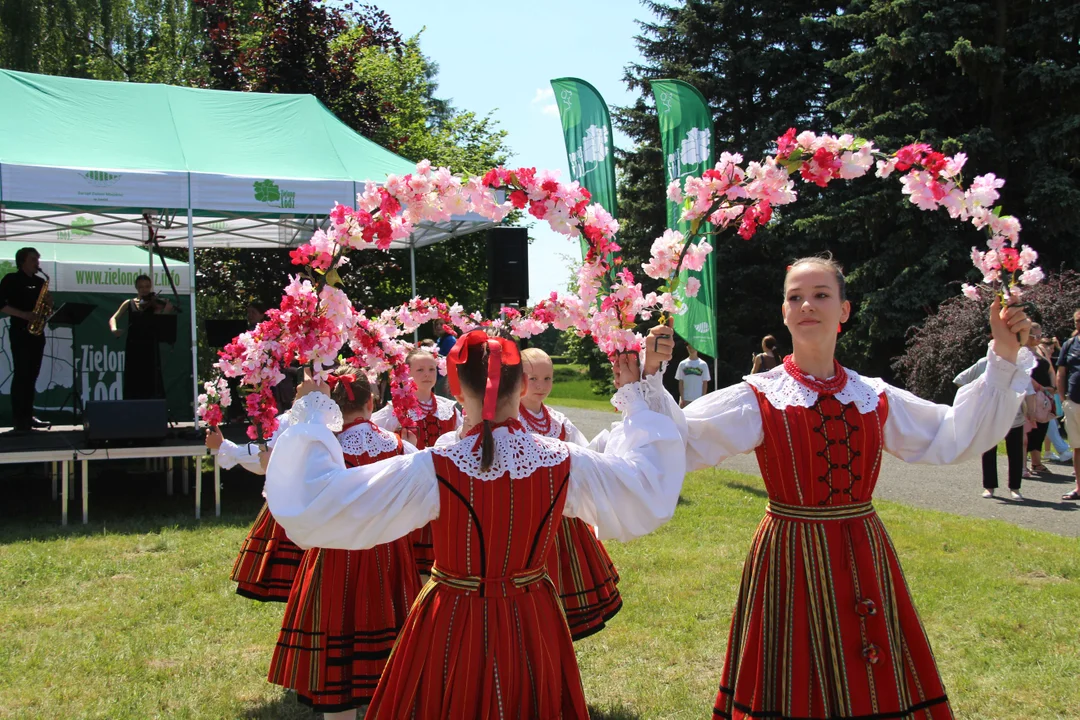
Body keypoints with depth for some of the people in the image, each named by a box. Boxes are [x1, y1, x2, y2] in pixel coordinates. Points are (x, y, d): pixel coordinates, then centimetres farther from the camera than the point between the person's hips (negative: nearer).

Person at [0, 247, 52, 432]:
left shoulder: (40, 281, 15)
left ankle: (28, 416, 12)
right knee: (21, 375, -8)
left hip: (37, 333, 6)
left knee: (32, 376, 7)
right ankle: (18, 420, -7)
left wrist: (48, 304, -3)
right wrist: (24, 315, -20)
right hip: (20, 333, -6)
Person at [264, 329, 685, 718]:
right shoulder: (564, 463, -13)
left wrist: (311, 415, -7)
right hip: (534, 627, 3)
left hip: (453, 630, -3)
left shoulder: (433, 471, -22)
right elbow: (649, 485, 6)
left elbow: (314, 506, -18)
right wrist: (634, 399, 15)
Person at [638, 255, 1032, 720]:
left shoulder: (874, 398, 5)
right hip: (790, 558, -3)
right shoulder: (758, 398, -5)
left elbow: (957, 436, 10)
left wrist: (1004, 359, 7)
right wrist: (651, 377, -25)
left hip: (864, 559, 4)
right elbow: (681, 442, -13)